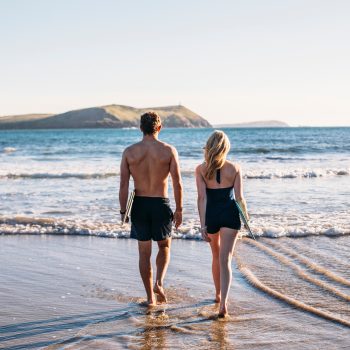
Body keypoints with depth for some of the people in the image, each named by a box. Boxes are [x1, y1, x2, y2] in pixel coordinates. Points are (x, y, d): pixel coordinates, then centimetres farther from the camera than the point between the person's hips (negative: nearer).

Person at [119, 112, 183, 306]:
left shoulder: (129, 152, -2)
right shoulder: (169, 151, -6)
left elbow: (124, 185, -4)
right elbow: (178, 183, -7)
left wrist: (123, 211, 3)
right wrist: (179, 210, 2)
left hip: (139, 204, 1)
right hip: (161, 204, -1)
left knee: (144, 252, 12)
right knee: (165, 246, 20)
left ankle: (150, 297, 16)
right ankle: (159, 283, -1)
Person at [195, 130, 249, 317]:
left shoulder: (201, 169, -5)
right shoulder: (235, 168, -4)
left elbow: (202, 198, -10)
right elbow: (239, 197, -2)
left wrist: (203, 225, -9)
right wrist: (246, 215, 15)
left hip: (211, 214, 1)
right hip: (230, 213, -1)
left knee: (216, 256, 23)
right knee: (225, 259, -4)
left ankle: (218, 295, 38)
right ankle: (223, 302, -18)